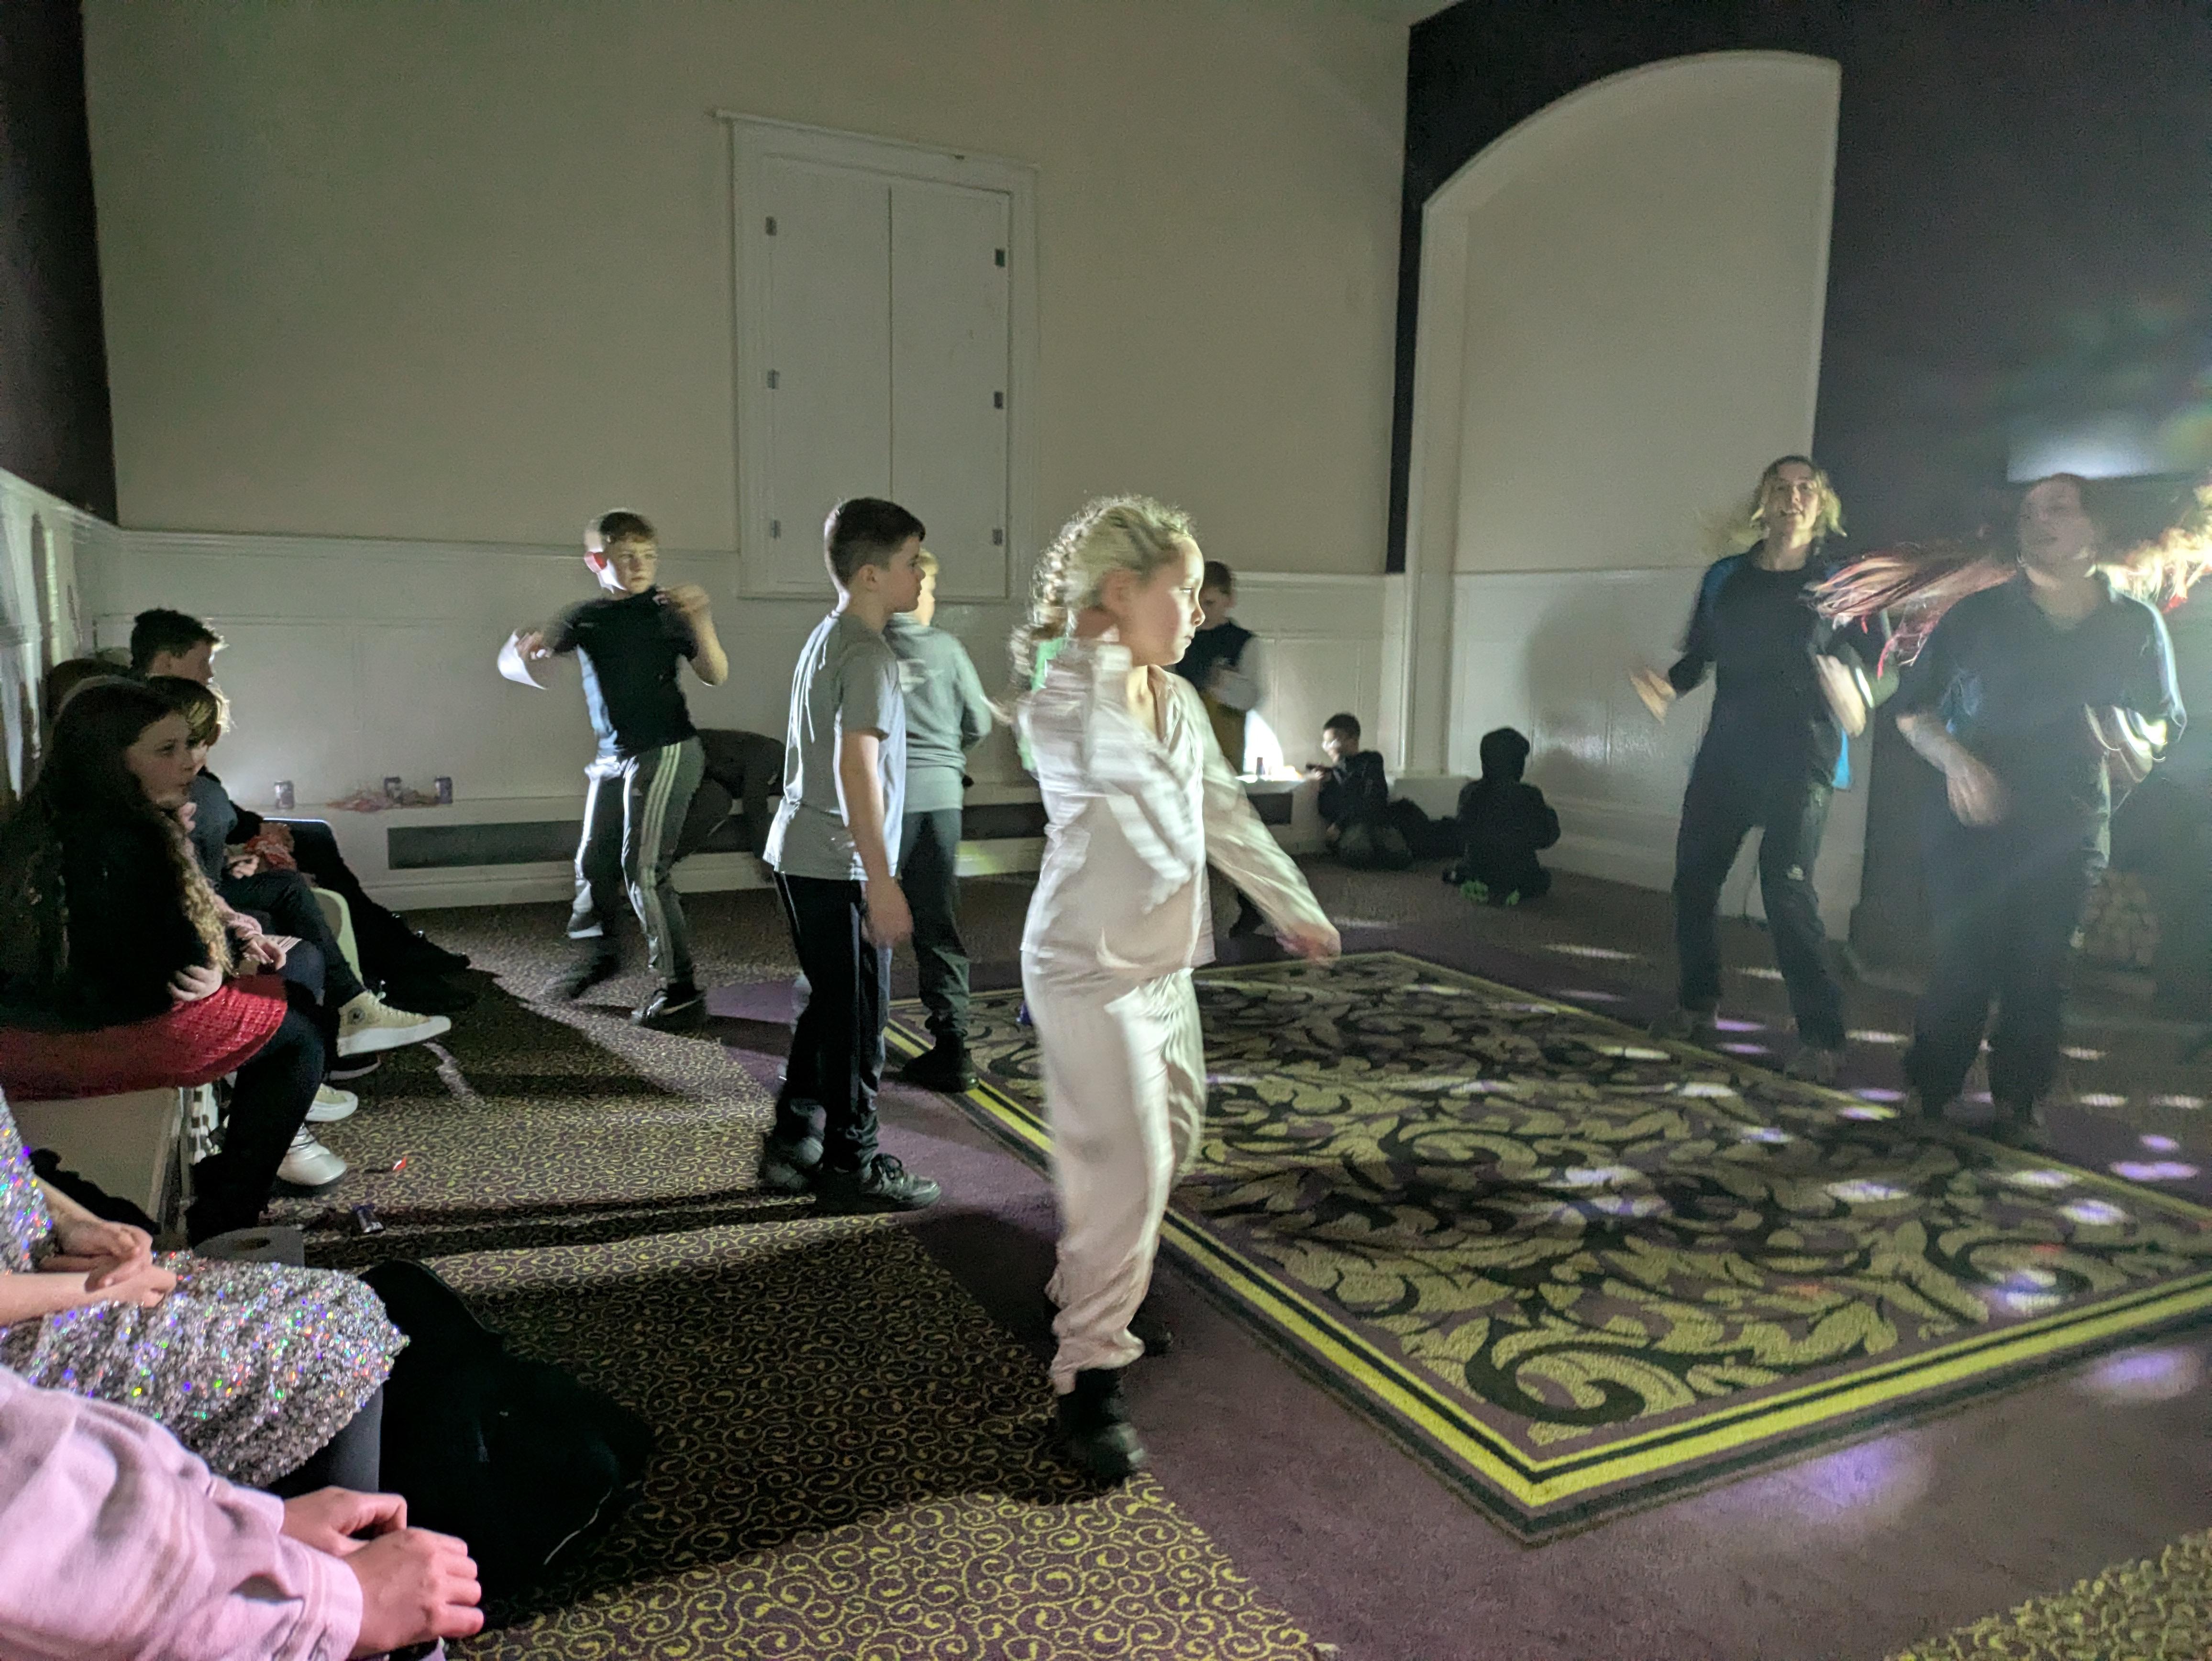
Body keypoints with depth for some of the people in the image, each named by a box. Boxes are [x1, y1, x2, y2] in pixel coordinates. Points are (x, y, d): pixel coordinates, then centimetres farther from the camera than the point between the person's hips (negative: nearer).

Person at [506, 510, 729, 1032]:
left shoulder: (667, 610, -6)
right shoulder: (586, 618, 8)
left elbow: (715, 676, -13)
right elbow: (520, 660, 6)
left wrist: (701, 624, -30)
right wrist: (524, 650, -19)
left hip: (665, 751, -6)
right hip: (613, 755, 6)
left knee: (644, 868, -9)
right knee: (595, 860, 16)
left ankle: (680, 990, -2)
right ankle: (596, 951, 41)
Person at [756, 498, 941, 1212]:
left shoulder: (826, 639, 15)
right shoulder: (867, 653, -16)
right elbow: (856, 765, -25)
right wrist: (882, 883, -26)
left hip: (801, 855, 10)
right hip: (838, 865, -10)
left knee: (829, 1006, 18)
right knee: (858, 1017, 2)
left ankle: (791, 1148, 27)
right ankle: (853, 1167, 14)